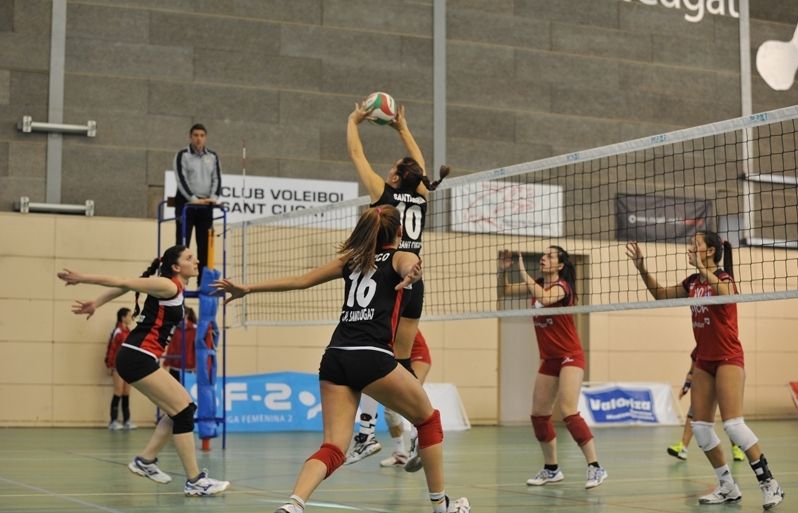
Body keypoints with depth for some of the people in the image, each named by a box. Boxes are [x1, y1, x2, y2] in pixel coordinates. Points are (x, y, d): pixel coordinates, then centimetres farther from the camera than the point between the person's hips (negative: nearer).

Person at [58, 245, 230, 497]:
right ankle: (194, 481, -8)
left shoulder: (172, 287, 15)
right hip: (137, 357, -10)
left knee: (181, 409, 11)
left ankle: (146, 460, 16)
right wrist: (82, 278, -7)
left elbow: (124, 286, 15)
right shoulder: (168, 286, -11)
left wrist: (96, 304, 13)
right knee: (183, 410, -10)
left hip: (138, 358, 10)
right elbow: (124, 283, -10)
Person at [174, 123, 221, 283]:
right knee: (182, 244, -4)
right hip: (186, 204, -4)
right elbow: (181, 179, -10)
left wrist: (213, 197, -10)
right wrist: (194, 199, -19)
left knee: (205, 245, 4)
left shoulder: (213, 156, 11)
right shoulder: (182, 155, -2)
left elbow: (217, 178, 8)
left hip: (206, 205, 4)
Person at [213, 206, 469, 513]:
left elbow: (299, 281, 20)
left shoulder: (352, 258, 23)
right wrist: (411, 274, -39)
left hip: (334, 360, 5)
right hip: (372, 358, -5)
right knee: (429, 420, 18)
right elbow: (409, 267, -16)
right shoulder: (400, 257, 10)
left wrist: (248, 289, 25)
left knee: (333, 448, 0)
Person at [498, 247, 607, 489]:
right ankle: (551, 469, 22)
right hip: (549, 359, 8)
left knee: (569, 412, -21)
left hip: (570, 357, -8)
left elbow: (545, 298, -37)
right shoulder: (537, 285, 6)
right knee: (538, 414, 9)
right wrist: (503, 270, -3)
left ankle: (595, 467, -17)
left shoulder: (561, 286, -15)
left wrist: (523, 271, -29)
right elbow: (506, 290, 14)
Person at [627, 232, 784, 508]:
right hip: (704, 361, 8)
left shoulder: (724, 277, -12)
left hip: (728, 359, -8)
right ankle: (728, 487, 12)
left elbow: (726, 294, -36)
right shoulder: (693, 282, 8)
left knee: (733, 424, -18)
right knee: (700, 427, 3)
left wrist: (704, 269, -46)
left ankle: (769, 483, -9)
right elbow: (660, 294, 19)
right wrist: (642, 268, 6)